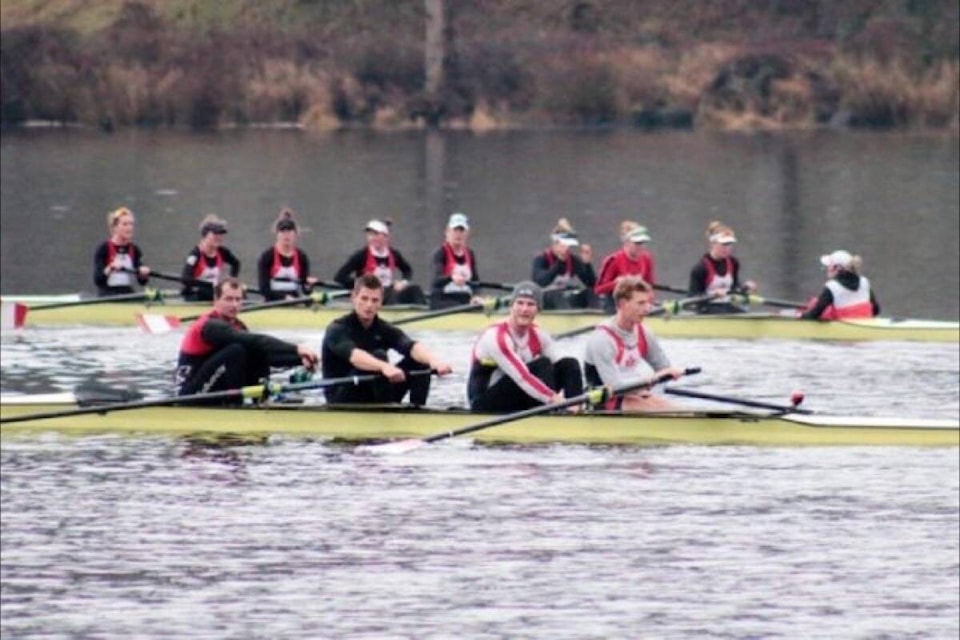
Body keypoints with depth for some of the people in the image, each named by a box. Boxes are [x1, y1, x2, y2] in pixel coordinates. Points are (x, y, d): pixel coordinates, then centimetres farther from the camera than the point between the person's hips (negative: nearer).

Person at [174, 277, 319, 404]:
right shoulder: (210, 326, -21)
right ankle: (234, 405, -20)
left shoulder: (236, 326, 9)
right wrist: (296, 349, -39)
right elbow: (253, 341, -32)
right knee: (236, 350, -27)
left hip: (214, 393, 9)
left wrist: (300, 359, -13)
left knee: (260, 353, -1)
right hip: (191, 392, -9)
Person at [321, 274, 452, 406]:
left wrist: (434, 360, -44)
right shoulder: (337, 329, -13)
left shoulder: (385, 329, 2)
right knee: (378, 355, -29)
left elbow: (411, 347, -20)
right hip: (341, 400, -5)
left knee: (420, 361, -10)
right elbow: (353, 354, -36)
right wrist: (384, 366, -57)